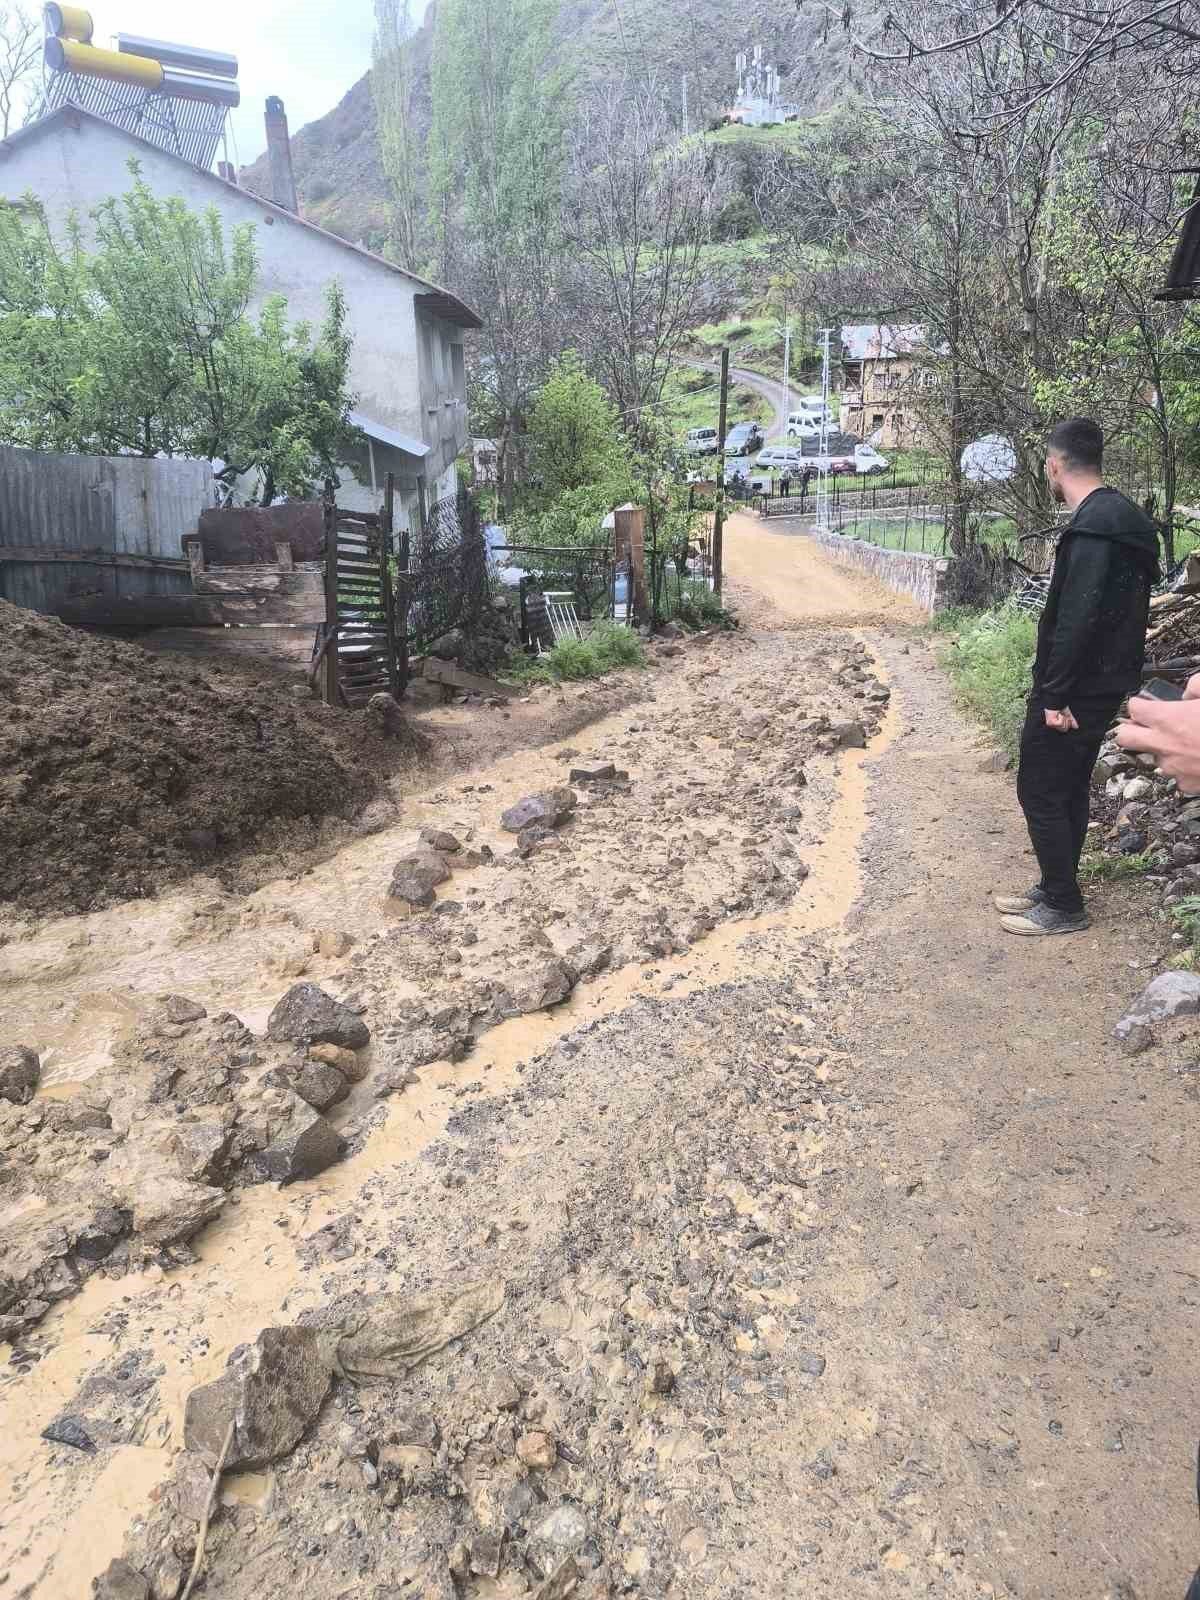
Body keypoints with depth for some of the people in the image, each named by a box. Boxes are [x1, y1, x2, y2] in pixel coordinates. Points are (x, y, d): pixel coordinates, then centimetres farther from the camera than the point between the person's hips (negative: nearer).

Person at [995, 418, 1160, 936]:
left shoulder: (1093, 527, -19)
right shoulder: (1119, 517, 13)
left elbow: (1078, 619, -26)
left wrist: (1055, 695, -22)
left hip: (1076, 689, -10)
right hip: (1100, 686, 10)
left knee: (1041, 793, -2)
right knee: (1069, 790, 17)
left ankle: (1063, 907, 7)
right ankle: (1055, 889, 28)